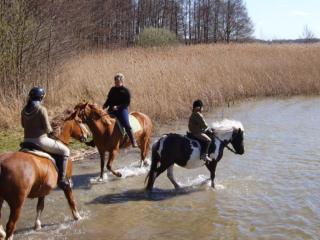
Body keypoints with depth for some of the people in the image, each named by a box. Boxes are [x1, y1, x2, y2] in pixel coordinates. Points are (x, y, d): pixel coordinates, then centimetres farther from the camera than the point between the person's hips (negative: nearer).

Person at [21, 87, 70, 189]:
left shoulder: (24, 110, 5)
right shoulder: (41, 109, -15)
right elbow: (47, 129, -15)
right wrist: (51, 131, 6)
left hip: (27, 141, 7)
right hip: (41, 140, -7)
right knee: (65, 151, 4)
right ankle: (62, 179, -2)